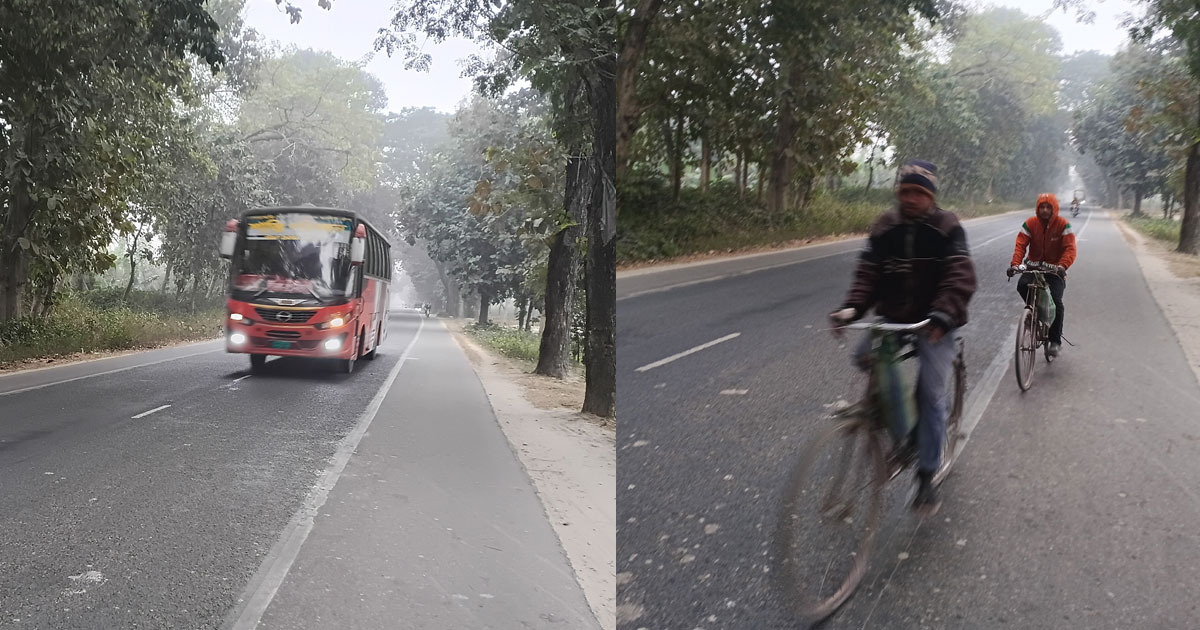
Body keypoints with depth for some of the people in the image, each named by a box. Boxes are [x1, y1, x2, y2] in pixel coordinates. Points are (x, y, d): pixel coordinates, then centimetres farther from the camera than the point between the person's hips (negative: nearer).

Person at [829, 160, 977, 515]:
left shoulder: (947, 228, -8)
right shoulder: (885, 228, 3)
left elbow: (960, 277, -19)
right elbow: (868, 273, -3)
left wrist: (942, 315, -37)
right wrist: (852, 308, -22)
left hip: (936, 323, -4)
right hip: (894, 318, 4)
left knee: (930, 394, -10)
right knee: (866, 358, -21)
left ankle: (926, 477, 1)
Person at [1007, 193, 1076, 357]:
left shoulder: (1063, 225, -9)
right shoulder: (1030, 224, -4)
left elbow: (1070, 248, -17)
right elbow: (1020, 245, -12)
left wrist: (1062, 266, -37)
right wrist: (1014, 264, -31)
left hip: (1055, 269, -2)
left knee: (1056, 301, -18)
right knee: (1022, 285, -29)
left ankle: (1056, 341, -6)